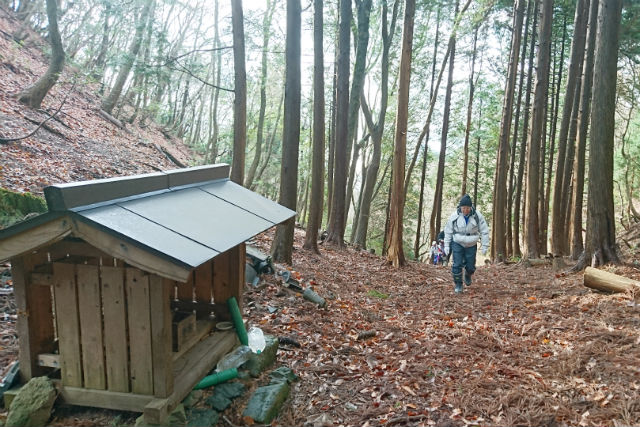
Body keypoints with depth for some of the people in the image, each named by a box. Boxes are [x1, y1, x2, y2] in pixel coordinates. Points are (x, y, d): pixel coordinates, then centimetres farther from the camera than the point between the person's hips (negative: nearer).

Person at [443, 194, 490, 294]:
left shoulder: (477, 216, -12)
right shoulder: (454, 216, -11)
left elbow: (484, 231, -2)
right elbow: (448, 231, 0)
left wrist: (485, 246, -3)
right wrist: (446, 245, 1)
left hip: (471, 245, 1)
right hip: (457, 243, -1)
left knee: (470, 266, 5)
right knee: (457, 265, -9)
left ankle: (467, 275, 40)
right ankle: (458, 285, 7)